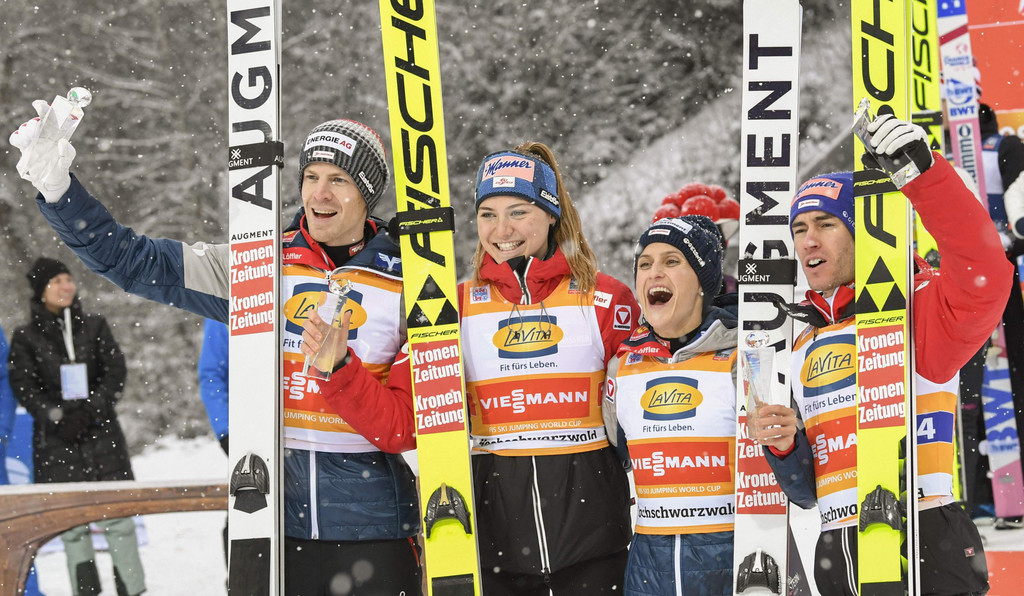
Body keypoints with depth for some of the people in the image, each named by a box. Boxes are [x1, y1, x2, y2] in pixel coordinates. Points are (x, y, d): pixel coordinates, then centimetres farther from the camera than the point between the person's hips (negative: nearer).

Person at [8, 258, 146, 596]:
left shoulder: (94, 327, 9)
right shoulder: (26, 338, 4)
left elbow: (116, 369, 3)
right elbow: (22, 385, -2)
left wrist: (94, 406, -12)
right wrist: (56, 415, -16)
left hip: (100, 432, 1)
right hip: (56, 439, -1)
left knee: (117, 513, -5)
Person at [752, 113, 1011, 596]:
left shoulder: (913, 309, -1)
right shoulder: (804, 347, 19)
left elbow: (983, 279, -25)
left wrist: (923, 172, -32)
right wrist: (784, 448, -1)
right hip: (836, 554, 7)